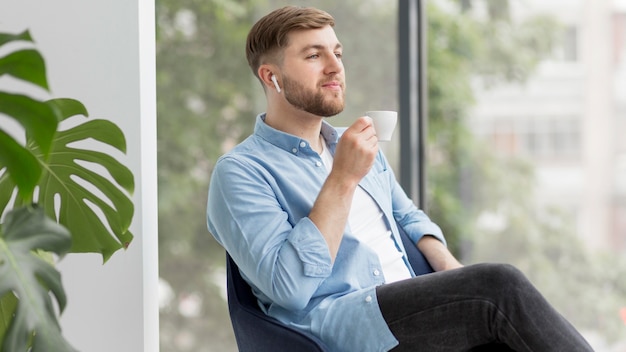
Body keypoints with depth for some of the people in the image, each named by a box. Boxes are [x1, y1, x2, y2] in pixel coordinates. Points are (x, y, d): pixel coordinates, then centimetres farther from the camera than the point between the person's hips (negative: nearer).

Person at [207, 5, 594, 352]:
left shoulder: (357, 146, 22)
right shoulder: (240, 172, -2)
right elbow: (289, 286, -14)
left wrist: (451, 270, 12)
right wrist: (343, 178, -16)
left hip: (412, 313, 7)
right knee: (499, 286, -26)